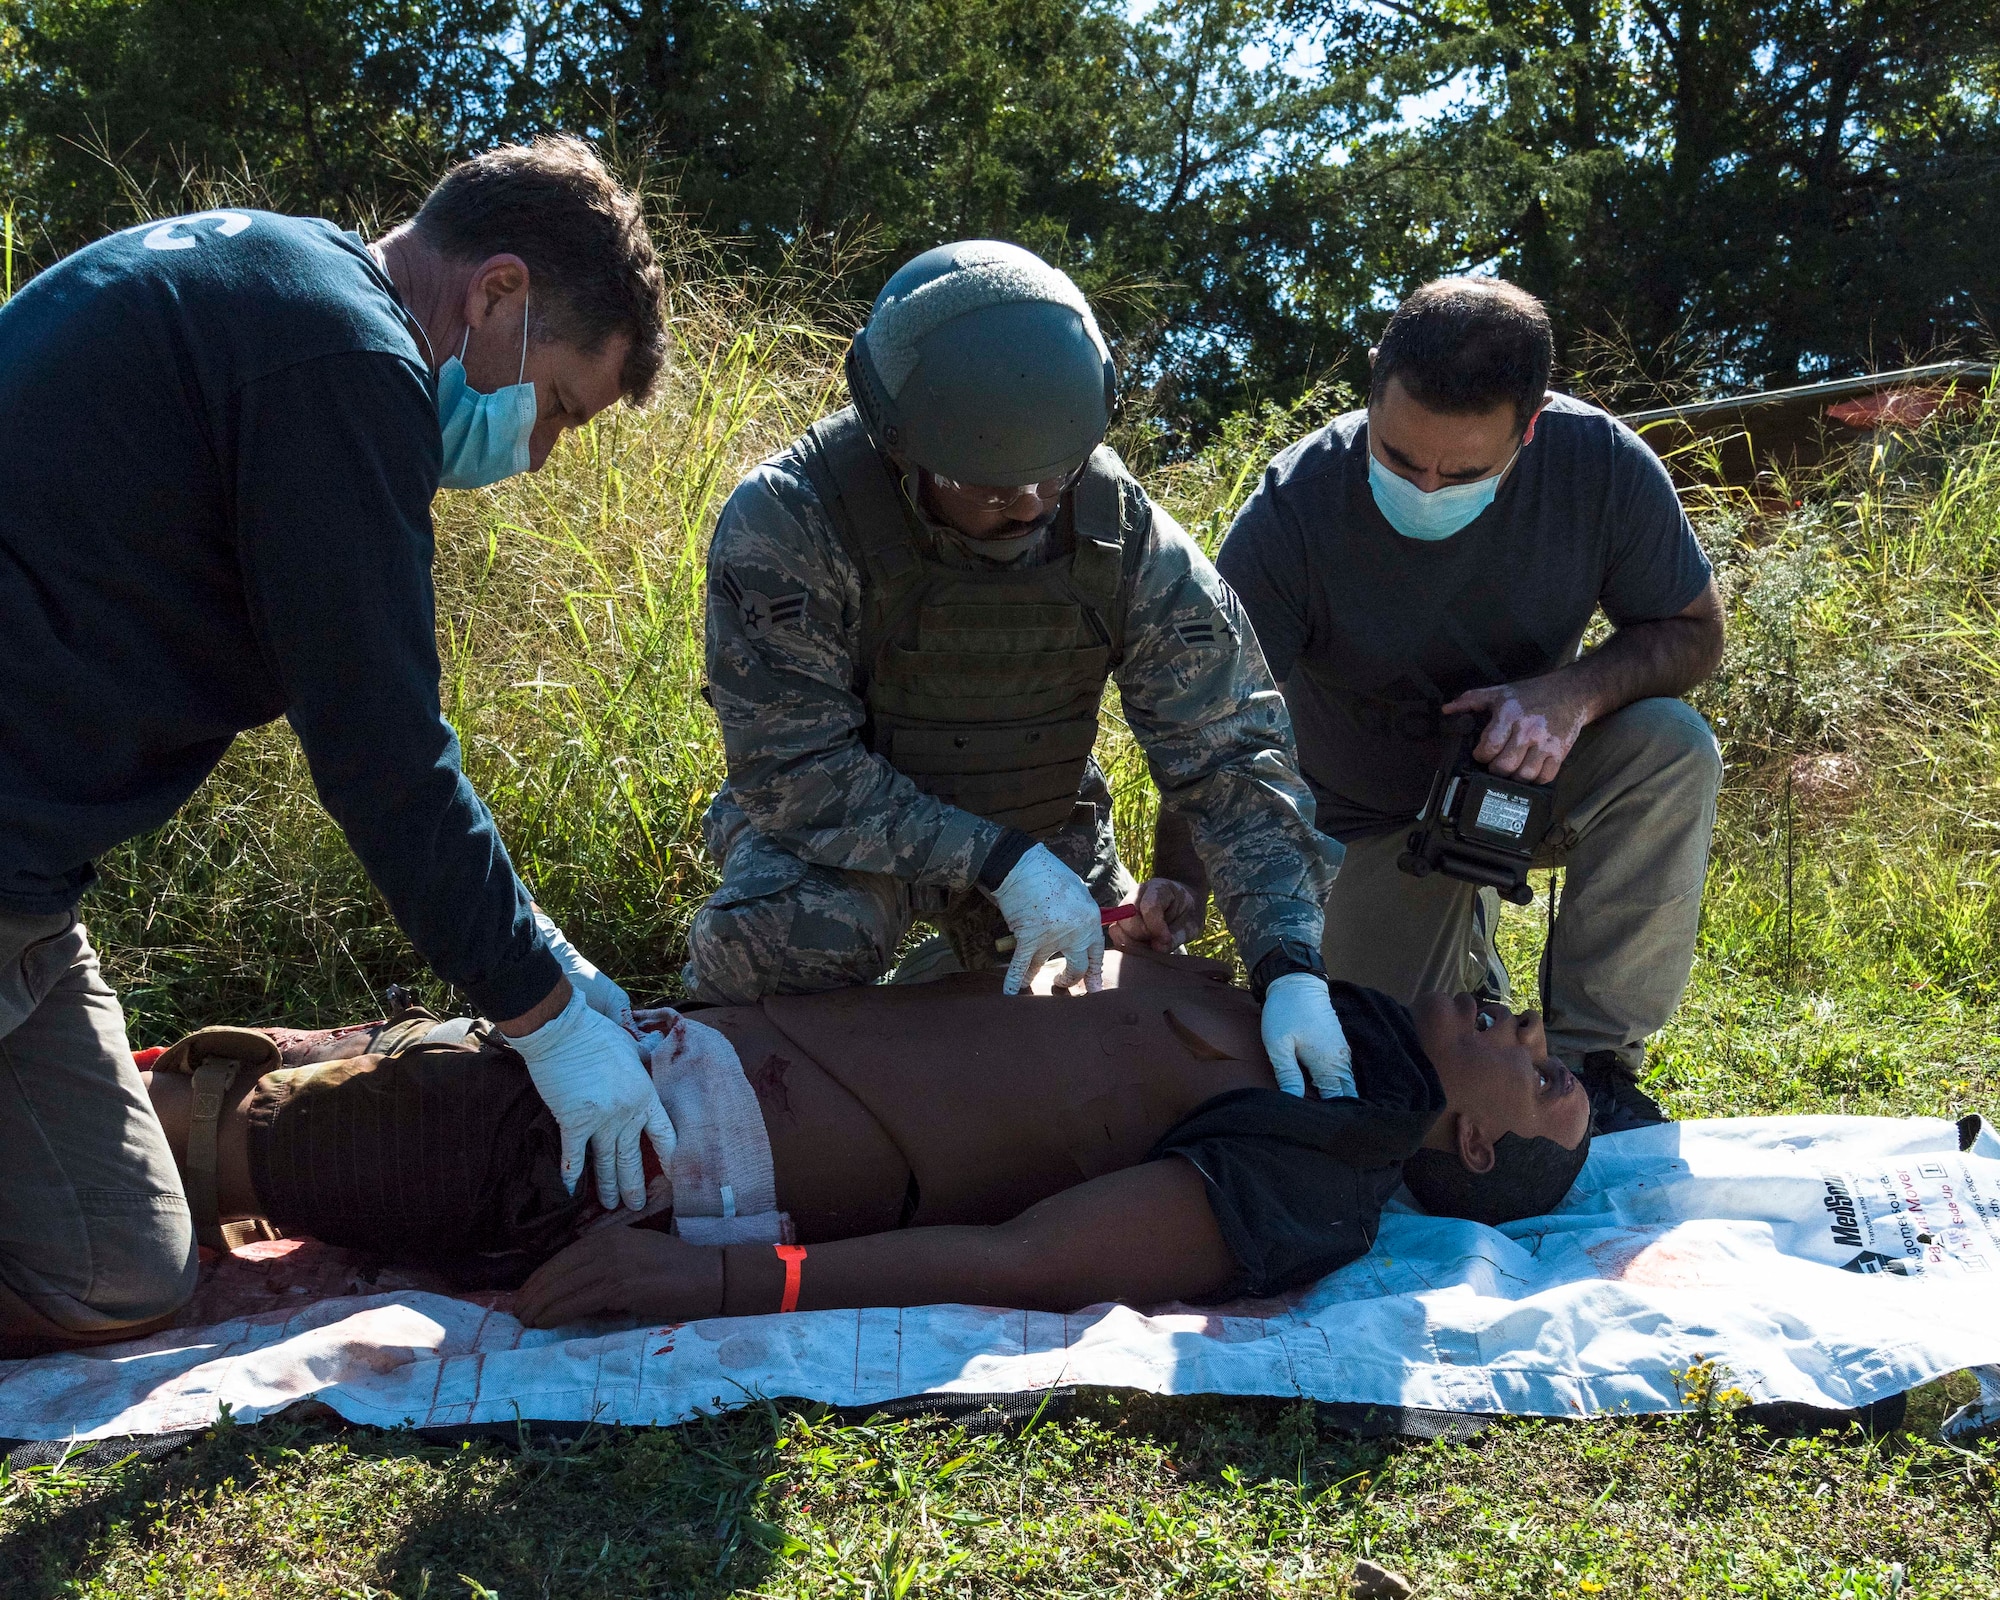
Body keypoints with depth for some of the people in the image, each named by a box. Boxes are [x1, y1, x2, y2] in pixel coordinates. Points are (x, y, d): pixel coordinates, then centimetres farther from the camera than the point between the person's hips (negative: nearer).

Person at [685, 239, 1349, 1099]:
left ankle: (928, 984, 27)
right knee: (788, 937, -34)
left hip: (1042, 827, 5)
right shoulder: (784, 526, -29)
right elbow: (793, 768, -29)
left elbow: (1229, 756, -19)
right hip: (834, 828, -4)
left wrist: (1289, 963, -32)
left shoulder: (1126, 537, -19)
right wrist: (998, 862, -36)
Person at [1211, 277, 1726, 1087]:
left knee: (1672, 748, -30)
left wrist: (1576, 693, -30)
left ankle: (1591, 1051, -14)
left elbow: (1693, 628, -9)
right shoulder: (1287, 514, -29)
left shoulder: (1602, 463, -23)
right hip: (1376, 813, -1)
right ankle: (1467, 967, 27)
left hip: (1527, 776, 2)